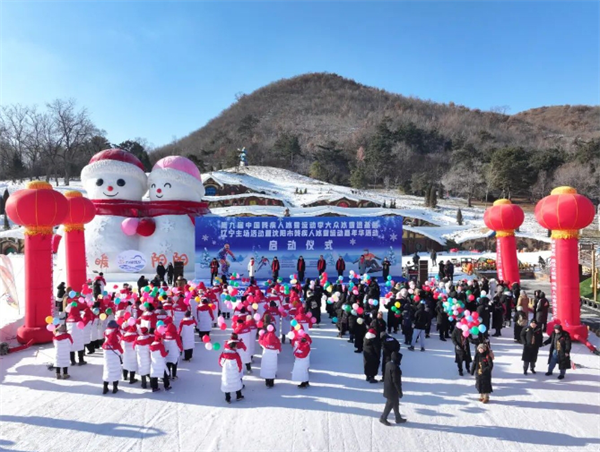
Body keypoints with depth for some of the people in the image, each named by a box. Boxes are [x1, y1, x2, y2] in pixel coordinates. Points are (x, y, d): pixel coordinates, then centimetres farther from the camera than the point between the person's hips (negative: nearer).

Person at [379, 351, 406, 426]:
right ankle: (383, 418, 21)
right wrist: (400, 392, -14)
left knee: (396, 403, 22)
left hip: (388, 388, 9)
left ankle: (398, 418, 35)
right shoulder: (395, 368, -29)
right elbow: (396, 381, -25)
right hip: (393, 390, -9)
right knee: (390, 404, 8)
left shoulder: (388, 364, -1)